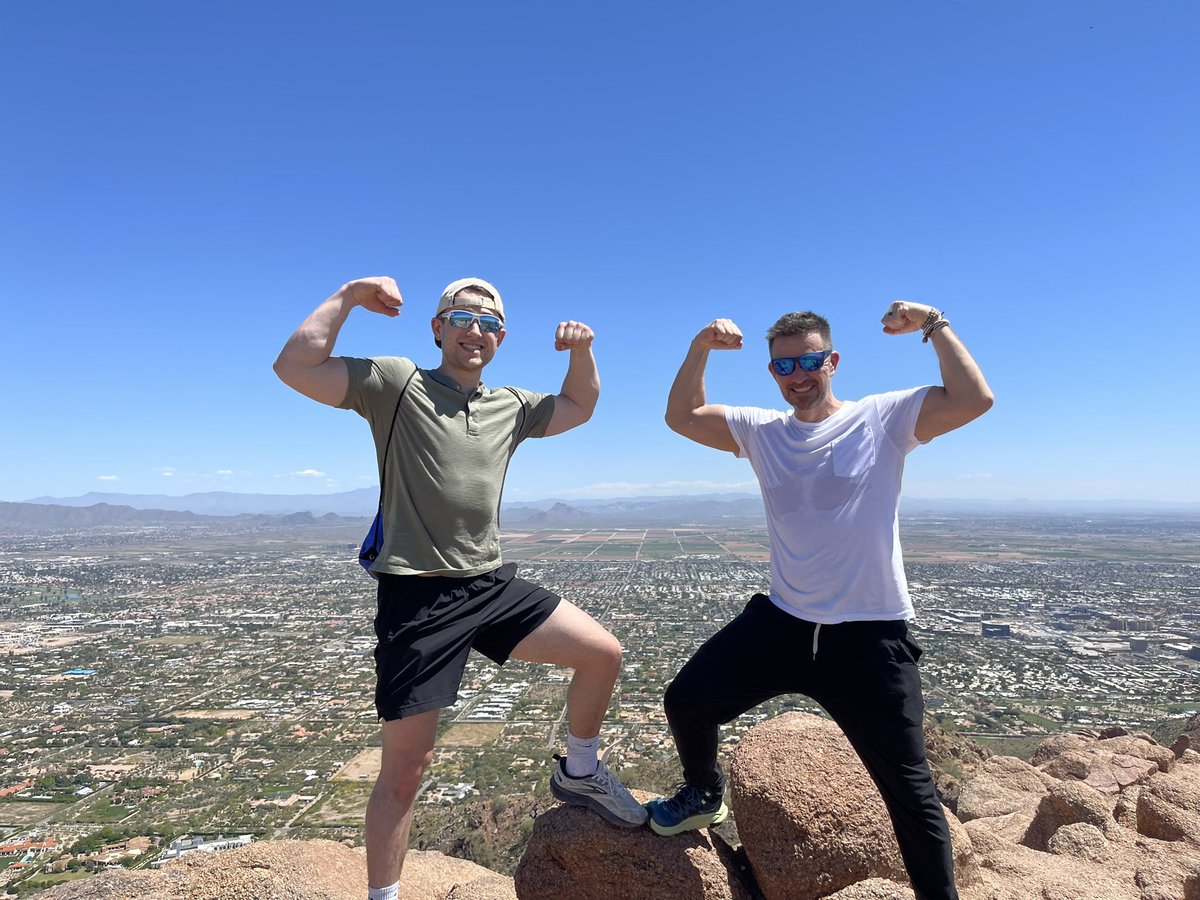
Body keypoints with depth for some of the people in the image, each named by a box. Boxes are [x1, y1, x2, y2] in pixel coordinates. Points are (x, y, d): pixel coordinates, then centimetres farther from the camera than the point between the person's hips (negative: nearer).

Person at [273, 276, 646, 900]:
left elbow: (579, 407, 25)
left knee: (603, 653, 3)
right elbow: (293, 367, -14)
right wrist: (348, 295, -12)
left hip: (494, 586, 6)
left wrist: (581, 350, 10)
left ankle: (578, 773, 29)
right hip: (417, 597, -5)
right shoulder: (396, 383, -4)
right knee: (406, 766, 3)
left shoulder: (510, 406, 13)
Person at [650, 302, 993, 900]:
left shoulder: (883, 419, -6)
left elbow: (975, 399, -17)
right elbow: (682, 416, 2)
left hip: (870, 636, -3)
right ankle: (704, 795, 36)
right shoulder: (761, 431, 4)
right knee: (685, 701, 6)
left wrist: (934, 324, -17)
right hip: (783, 621, 4)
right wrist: (702, 348, -9)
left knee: (907, 785, 7)